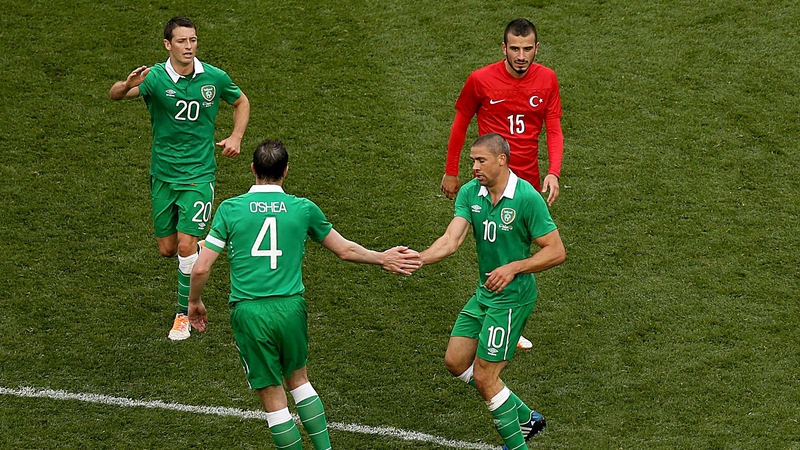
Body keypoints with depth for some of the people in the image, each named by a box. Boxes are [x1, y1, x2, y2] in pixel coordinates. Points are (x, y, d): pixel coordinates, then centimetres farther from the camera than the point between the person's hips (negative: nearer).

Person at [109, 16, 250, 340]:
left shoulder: (215, 77, -7)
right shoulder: (155, 77, -12)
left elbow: (241, 102, 14)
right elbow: (115, 95, -27)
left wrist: (236, 137, -1)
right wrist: (128, 85, -50)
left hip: (199, 174, -1)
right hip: (163, 175, 1)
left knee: (186, 246, -11)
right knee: (167, 249, 10)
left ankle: (184, 314, 5)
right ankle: (199, 256, 45)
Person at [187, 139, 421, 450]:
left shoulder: (230, 209, -2)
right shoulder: (303, 209, 2)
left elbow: (201, 268, -3)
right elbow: (345, 250, 15)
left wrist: (194, 302, 15)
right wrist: (383, 258, 30)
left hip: (248, 311, -2)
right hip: (290, 307, 2)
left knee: (273, 398, 7)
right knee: (298, 380, 24)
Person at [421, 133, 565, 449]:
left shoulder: (527, 198, -20)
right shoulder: (470, 193, -2)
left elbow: (556, 251, -16)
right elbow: (452, 239, -12)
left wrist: (513, 268, -24)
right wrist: (418, 259, -29)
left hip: (513, 297, -8)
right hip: (484, 293, 8)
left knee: (484, 376, -6)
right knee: (455, 362, 14)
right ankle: (525, 418, 26)